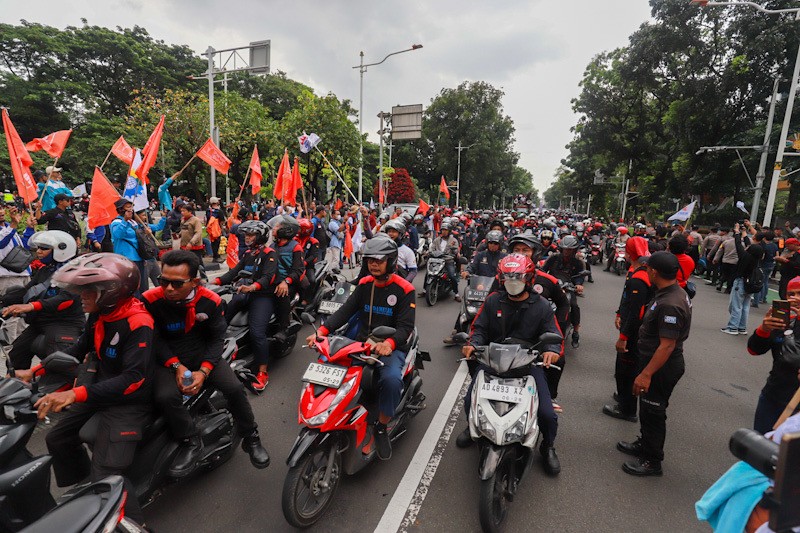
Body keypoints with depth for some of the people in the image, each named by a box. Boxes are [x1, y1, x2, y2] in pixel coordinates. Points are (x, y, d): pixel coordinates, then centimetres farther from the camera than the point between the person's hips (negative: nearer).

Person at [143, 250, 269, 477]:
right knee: (166, 397, -31)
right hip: (168, 359, 0)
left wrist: (203, 371, -17)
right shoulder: (150, 300, -15)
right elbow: (154, 339, -8)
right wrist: (176, 366, -19)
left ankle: (250, 438, 4)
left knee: (234, 388, -20)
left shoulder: (211, 301, -12)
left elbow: (217, 338, -5)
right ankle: (191, 443, -5)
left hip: (204, 356, 1)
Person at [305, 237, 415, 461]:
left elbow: (406, 325, -14)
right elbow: (345, 311, -1)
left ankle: (382, 428, -6)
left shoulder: (404, 289, -7)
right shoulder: (364, 284, 8)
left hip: (391, 348, -4)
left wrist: (390, 343, -35)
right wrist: (322, 330, -17)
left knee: (392, 379, -33)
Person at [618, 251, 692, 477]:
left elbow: (667, 345, -29)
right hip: (657, 363, 10)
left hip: (661, 368, -10)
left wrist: (646, 374, -26)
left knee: (652, 413, 6)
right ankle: (645, 444, 42)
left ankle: (652, 461, 24)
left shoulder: (670, 304, -29)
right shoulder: (676, 292, 4)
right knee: (647, 408, 24)